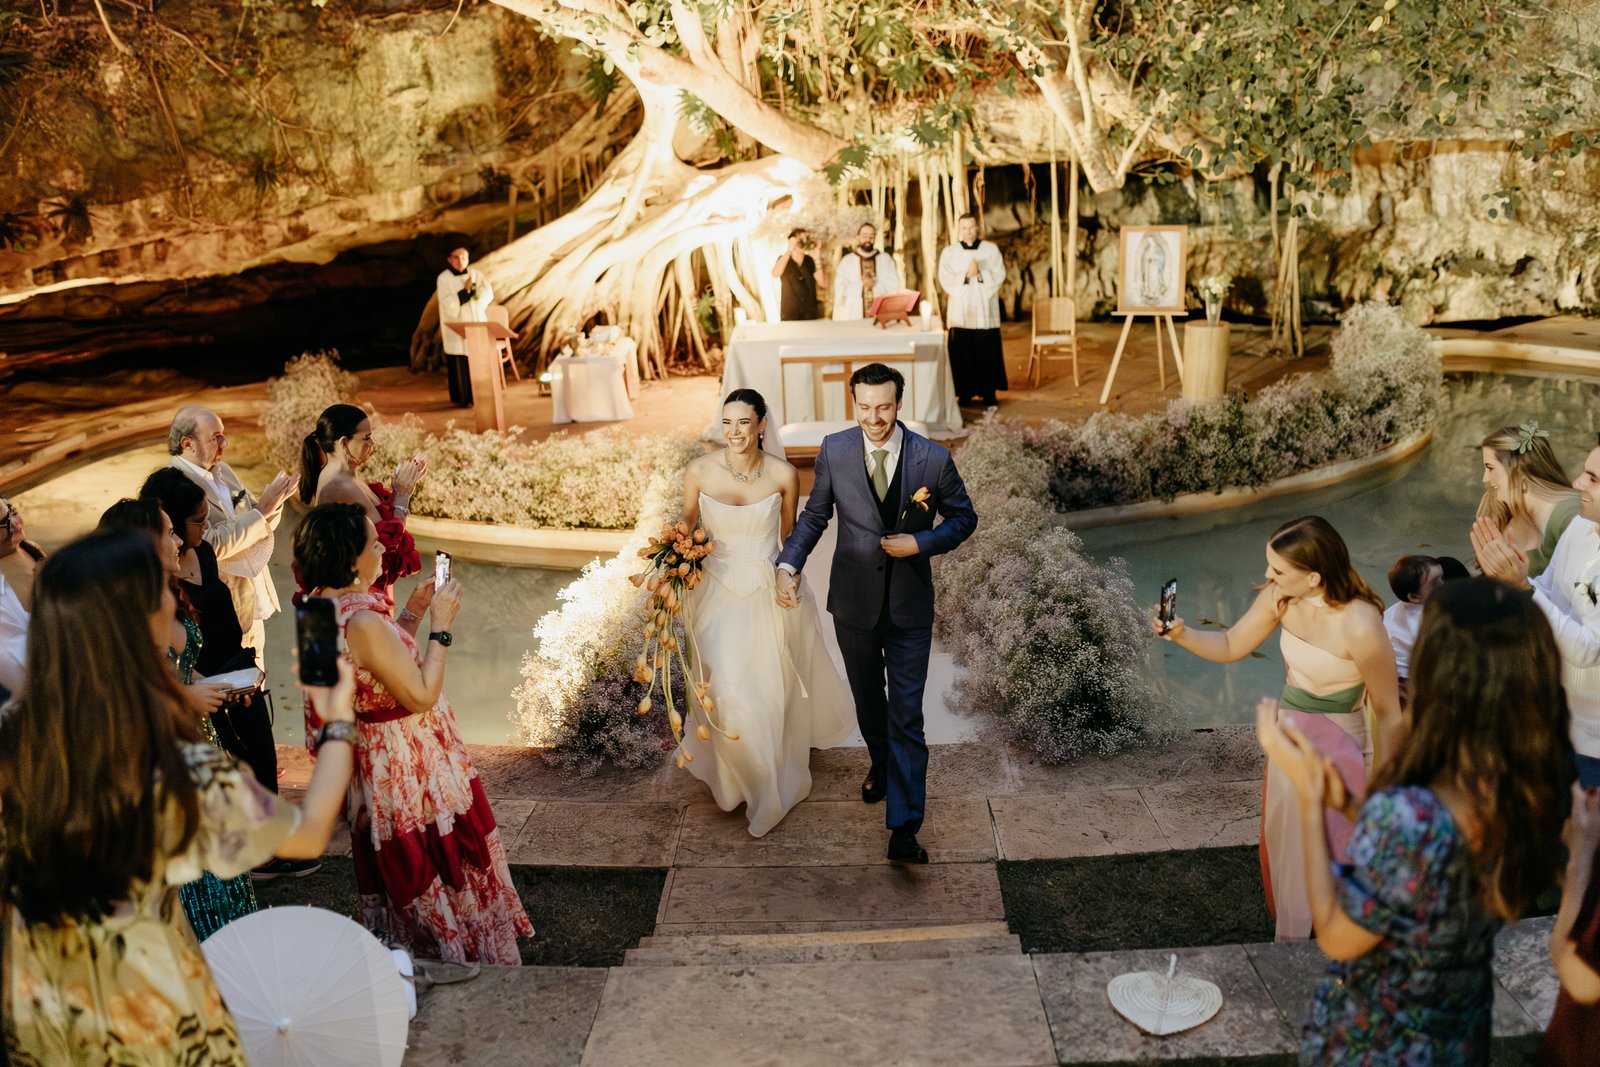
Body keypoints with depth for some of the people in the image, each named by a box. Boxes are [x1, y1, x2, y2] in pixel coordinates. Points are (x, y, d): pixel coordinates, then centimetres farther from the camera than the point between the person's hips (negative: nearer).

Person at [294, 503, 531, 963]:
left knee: (406, 870, 24)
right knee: (441, 867, 9)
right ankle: (463, 954, 25)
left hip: (380, 763, 10)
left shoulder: (330, 609, 1)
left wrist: (412, 614, 5)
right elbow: (422, 696, -27)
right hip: (411, 768, -10)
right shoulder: (363, 622, -31)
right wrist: (439, 626, -21)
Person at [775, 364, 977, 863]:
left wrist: (920, 543, -17)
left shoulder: (933, 458, -12)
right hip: (853, 601, 2)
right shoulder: (834, 450, -8)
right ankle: (881, 765, 52)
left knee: (906, 715, -2)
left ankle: (904, 829, 4)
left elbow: (963, 518, 0)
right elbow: (814, 515, 1)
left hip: (910, 607, -2)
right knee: (868, 700, 23)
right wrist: (789, 566, -14)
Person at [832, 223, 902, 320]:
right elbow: (841, 289, -1)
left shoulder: (886, 259, 12)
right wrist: (862, 284, -8)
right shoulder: (847, 261, 7)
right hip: (854, 316, -1)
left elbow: (894, 285, 1)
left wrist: (874, 283, -9)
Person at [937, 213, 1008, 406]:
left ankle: (986, 392, 7)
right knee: (961, 353, -3)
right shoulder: (949, 252, 7)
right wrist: (966, 275, -17)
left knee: (987, 353, 0)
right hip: (960, 311, 0)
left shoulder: (991, 249, 7)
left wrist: (980, 274, -17)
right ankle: (963, 392, 3)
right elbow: (945, 280, -4)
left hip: (985, 311, 0)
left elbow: (999, 275, -1)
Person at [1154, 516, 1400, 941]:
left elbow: (1388, 713, -19)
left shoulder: (1360, 627, -30)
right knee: (1283, 846, 24)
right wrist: (1182, 634, -17)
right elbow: (1231, 647, 3)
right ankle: (1291, 945, 48)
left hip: (1336, 748, -7)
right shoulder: (1279, 598, -12)